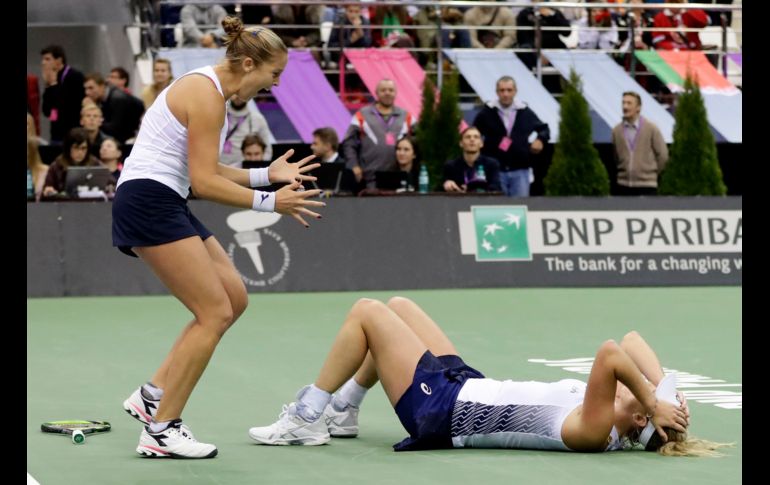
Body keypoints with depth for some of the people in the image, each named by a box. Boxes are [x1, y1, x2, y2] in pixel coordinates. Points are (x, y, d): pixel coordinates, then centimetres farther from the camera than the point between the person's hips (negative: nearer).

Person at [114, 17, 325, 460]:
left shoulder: (212, 91, 15)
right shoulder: (206, 94, -16)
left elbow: (207, 172, 16)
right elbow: (204, 182, -19)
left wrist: (267, 174, 10)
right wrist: (269, 202, -17)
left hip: (166, 204, 10)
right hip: (149, 203, -10)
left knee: (234, 298, 10)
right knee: (215, 313, -9)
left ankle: (153, 395, 12)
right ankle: (160, 432, -4)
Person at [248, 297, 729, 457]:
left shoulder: (591, 432, -33)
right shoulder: (612, 424, -8)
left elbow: (609, 353, -49)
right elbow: (632, 339, 0)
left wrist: (656, 404, -39)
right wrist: (666, 389, -13)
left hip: (439, 408, -9)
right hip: (467, 385, 9)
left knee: (366, 311, -2)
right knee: (396, 306, 21)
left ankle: (307, 420, 10)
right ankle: (342, 411, 33)